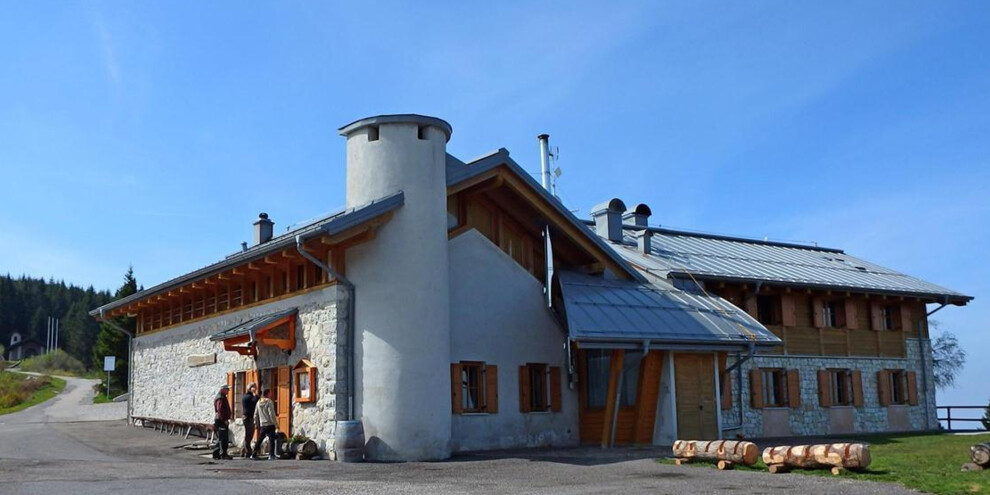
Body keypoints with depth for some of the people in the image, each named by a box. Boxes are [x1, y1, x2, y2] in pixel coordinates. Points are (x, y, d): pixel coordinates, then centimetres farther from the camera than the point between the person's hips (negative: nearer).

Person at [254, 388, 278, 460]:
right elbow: (271, 413, -13)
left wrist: (256, 423, 22)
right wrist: (275, 423, -10)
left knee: (259, 440, 15)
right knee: (271, 439, -6)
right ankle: (271, 455, -13)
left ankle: (254, 454, 17)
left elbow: (255, 414, 14)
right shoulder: (269, 402, -8)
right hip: (270, 424, -6)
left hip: (262, 425, 6)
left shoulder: (259, 402, 11)